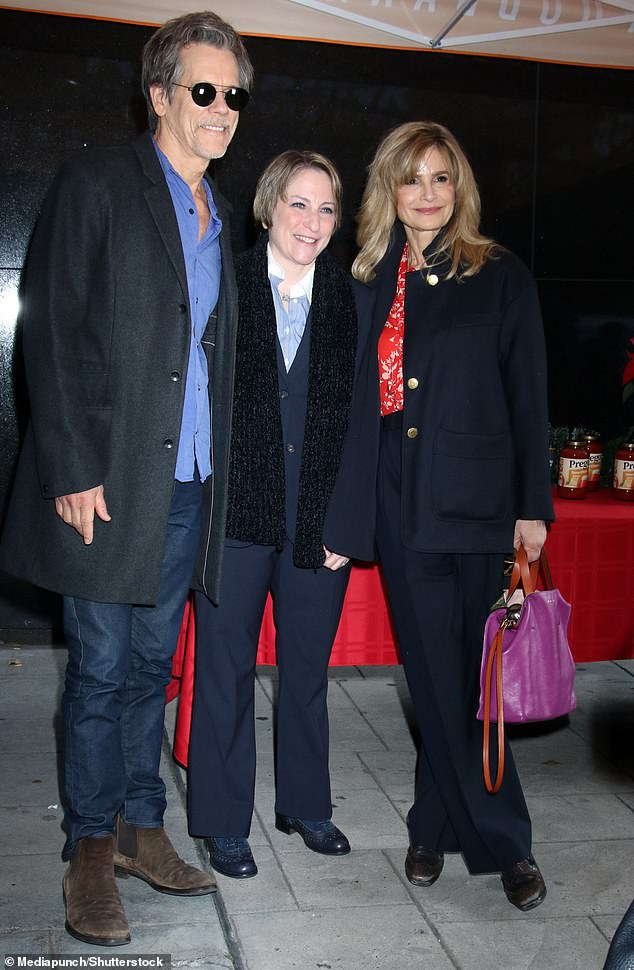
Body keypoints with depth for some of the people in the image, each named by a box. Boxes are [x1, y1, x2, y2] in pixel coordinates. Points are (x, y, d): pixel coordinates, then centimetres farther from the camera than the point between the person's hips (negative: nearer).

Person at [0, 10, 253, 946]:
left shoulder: (220, 217, 16)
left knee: (152, 664, 14)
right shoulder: (97, 181, -3)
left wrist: (218, 471, 9)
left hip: (189, 482, 6)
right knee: (102, 670, 2)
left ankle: (140, 827, 28)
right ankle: (91, 852, 18)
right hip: (107, 479, -5)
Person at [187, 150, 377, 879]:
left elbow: (359, 417, 0)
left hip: (321, 521, 2)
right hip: (235, 515, -2)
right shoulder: (224, 287, 0)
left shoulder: (350, 301, 5)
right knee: (225, 670, 7)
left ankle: (306, 804, 33)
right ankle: (223, 822, 23)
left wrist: (345, 525, -6)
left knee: (308, 668, 15)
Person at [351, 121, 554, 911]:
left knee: (472, 672, 3)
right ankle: (500, 838, 24)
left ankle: (439, 822, 21)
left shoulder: (500, 277, 2)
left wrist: (534, 506, -4)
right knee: (434, 672, 8)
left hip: (476, 502, -2)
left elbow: (528, 397, 0)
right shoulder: (372, 280, 9)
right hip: (402, 507, 3)